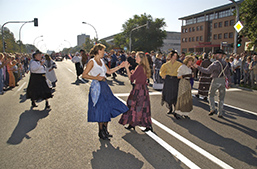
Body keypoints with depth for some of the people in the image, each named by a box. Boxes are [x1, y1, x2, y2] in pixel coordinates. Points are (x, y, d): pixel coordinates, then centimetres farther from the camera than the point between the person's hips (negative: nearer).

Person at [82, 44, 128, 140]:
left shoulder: (101, 61, 14)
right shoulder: (92, 62, -9)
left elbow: (109, 71, 21)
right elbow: (84, 75, -12)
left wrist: (119, 67, 15)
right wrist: (96, 77, -19)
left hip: (104, 86, 8)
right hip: (97, 87, -8)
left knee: (108, 108, 9)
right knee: (100, 109, -1)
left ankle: (105, 130, 25)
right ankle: (101, 133, 15)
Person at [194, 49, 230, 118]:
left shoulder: (215, 63, -14)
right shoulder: (225, 63, 8)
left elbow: (207, 71, -20)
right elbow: (228, 73, 12)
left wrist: (198, 67, -18)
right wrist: (229, 82, 20)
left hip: (216, 81, -5)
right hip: (223, 81, 5)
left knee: (211, 95, 13)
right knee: (221, 98, 11)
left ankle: (212, 109, -2)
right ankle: (220, 113, 14)